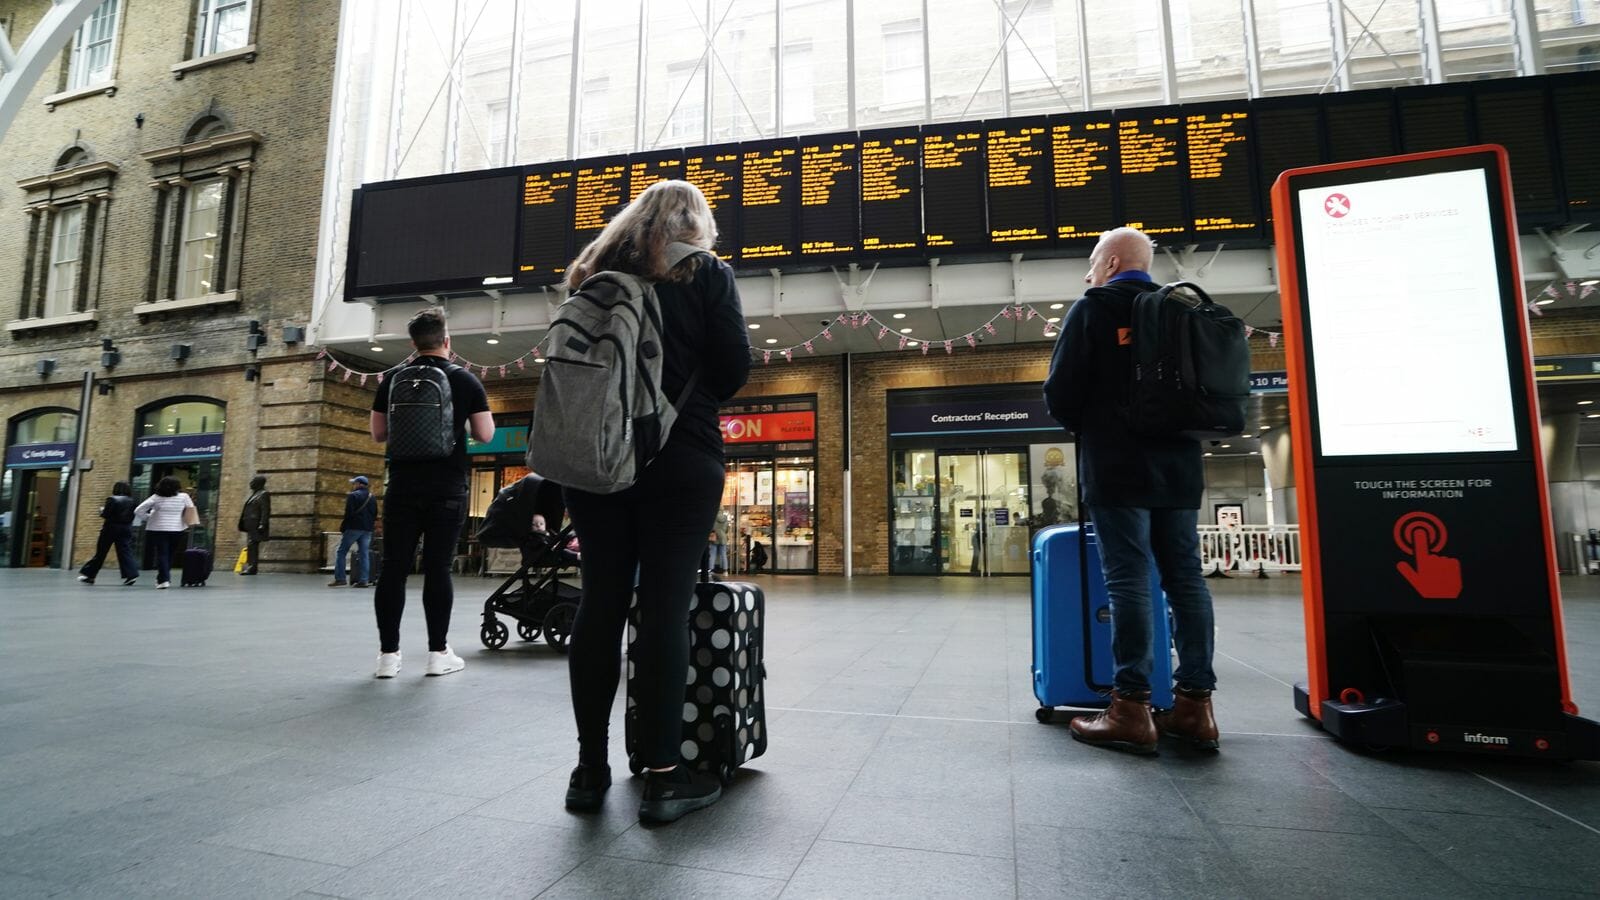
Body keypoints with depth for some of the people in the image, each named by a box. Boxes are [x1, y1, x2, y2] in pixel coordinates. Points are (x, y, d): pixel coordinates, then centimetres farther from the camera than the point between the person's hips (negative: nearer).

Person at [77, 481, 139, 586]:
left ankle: (88, 575, 18)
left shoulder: (112, 500, -10)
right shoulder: (131, 501, 4)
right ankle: (131, 574, -11)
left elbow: (106, 515, -12)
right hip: (126, 529, 4)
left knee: (101, 552, 7)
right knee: (125, 552, 1)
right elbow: (133, 516, 4)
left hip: (111, 528, -3)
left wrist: (102, 509, 6)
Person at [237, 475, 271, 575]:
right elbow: (248, 510, 23)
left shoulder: (263, 494, -8)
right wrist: (244, 523, 19)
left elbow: (265, 510, -15)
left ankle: (252, 567, -13)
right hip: (250, 525, 9)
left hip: (256, 525, -9)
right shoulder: (254, 494, 20)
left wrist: (262, 524, -22)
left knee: (252, 544, -13)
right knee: (251, 545, 10)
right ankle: (250, 566, 14)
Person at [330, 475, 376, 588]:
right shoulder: (372, 498, 15)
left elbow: (348, 514, -12)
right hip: (367, 529, 6)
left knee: (342, 552, 4)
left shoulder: (353, 496, -6)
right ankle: (364, 580, -1)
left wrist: (342, 528, -6)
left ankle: (339, 578, -1)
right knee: (364, 554, 4)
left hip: (354, 527, -6)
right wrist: (370, 526, 15)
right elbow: (375, 515, 15)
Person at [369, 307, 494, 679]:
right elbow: (485, 435, -1)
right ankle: (438, 653, 7)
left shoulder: (393, 380, 5)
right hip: (448, 490, -2)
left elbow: (378, 433, 10)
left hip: (403, 487, 2)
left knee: (394, 568, 5)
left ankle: (388, 654, 8)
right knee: (438, 568, 1)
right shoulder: (466, 381, -1)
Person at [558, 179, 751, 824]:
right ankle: (663, 776, 3)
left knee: (599, 605, 6)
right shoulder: (707, 272, 3)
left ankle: (591, 770, 14)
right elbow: (735, 365, -3)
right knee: (665, 607, -2)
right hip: (679, 457, -4)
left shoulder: (596, 270, 15)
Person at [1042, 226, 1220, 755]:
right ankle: (1195, 703, 10)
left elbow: (1061, 392, -8)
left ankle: (1132, 708, -5)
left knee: (1128, 581, -7)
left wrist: (1084, 428, 11)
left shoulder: (1093, 309, -2)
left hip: (1118, 468, -6)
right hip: (1178, 465, 6)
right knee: (1185, 578, 6)